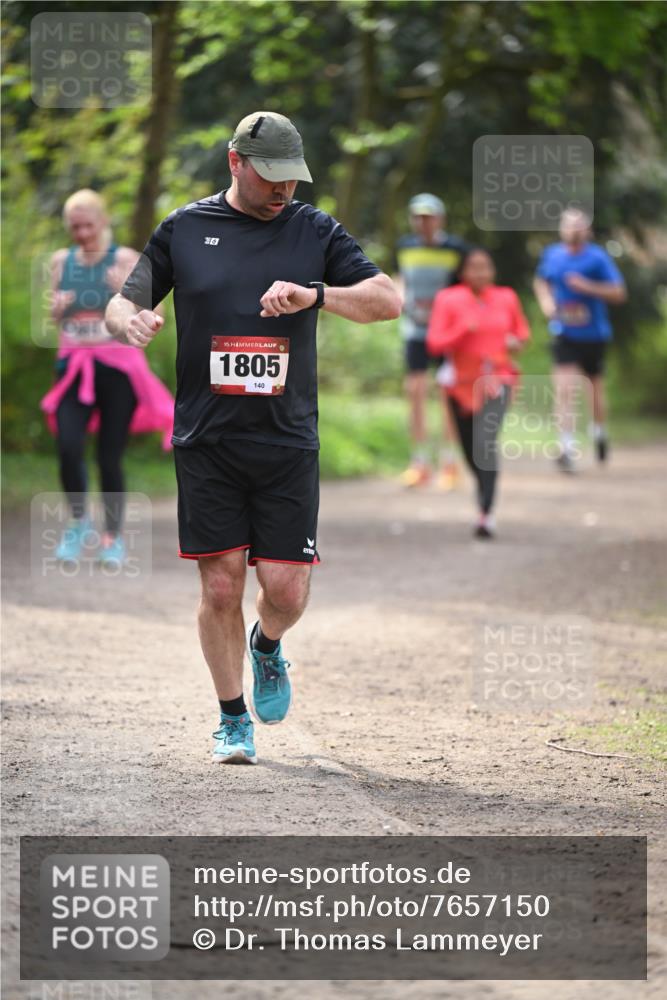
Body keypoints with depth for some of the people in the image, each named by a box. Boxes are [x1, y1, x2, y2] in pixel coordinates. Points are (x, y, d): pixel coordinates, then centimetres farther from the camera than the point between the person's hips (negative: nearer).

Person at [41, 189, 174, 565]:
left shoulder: (126, 260, -2)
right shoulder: (61, 261, 9)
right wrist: (58, 307, -3)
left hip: (117, 367, -2)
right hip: (74, 366, 3)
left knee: (110, 459, -3)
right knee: (69, 448, -18)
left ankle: (114, 538, 15)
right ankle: (79, 522, 4)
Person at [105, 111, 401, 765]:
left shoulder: (314, 231, 7)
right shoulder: (184, 230, 6)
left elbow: (388, 301, 1)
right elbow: (123, 303, 12)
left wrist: (314, 295, -15)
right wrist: (131, 320, -13)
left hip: (287, 441, 0)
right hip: (206, 441, 0)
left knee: (286, 591, -4)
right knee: (220, 587, -2)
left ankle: (267, 647, 31)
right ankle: (233, 716, 15)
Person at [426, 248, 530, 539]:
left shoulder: (506, 299, 5)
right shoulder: (448, 300, -2)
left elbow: (522, 330, 21)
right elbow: (434, 343, -8)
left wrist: (516, 341, -2)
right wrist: (463, 331, -22)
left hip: (496, 380, -1)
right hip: (462, 383, 1)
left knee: (487, 441, -22)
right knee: (470, 448, 12)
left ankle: (486, 513, -25)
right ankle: (485, 489, 45)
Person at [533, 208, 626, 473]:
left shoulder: (598, 258, -10)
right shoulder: (552, 255, 2)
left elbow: (618, 293, -11)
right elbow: (541, 281, 21)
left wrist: (588, 287, -24)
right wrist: (545, 301, 1)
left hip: (593, 334, -1)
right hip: (564, 333, 1)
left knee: (595, 389, 14)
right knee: (564, 389, -14)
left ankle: (600, 432, 42)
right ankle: (567, 448, -18)